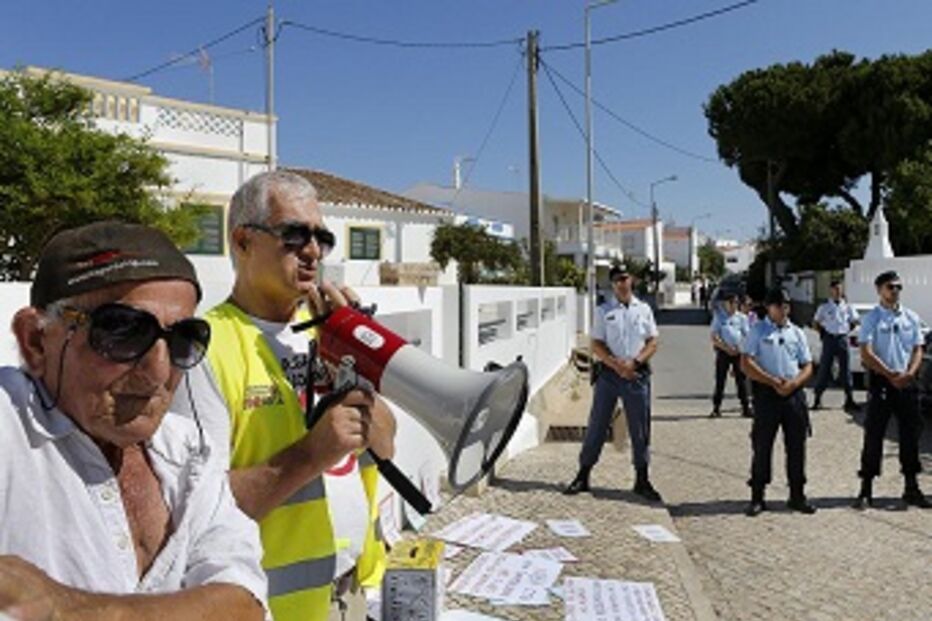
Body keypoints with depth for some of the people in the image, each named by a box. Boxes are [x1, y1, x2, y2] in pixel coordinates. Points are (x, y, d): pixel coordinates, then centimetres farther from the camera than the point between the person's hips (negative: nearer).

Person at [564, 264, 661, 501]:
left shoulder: (644, 310, 7)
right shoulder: (603, 311, 3)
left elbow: (652, 343, 4)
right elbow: (597, 345, -1)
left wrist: (634, 362, -12)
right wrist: (617, 365, -14)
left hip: (637, 374, 1)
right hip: (609, 373, -1)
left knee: (640, 429, 7)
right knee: (597, 426, 4)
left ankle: (642, 480, 20)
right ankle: (583, 476, 14)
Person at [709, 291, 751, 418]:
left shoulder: (742, 317, 9)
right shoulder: (719, 317, 4)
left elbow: (747, 336, 7)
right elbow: (714, 337, -3)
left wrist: (739, 348, -11)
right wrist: (727, 348, -15)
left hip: (739, 352, 1)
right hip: (723, 352, -1)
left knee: (741, 379, 2)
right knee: (720, 380, -1)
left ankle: (745, 407, 10)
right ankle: (716, 408, 3)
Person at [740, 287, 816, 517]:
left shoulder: (796, 333, 13)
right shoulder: (758, 331, 1)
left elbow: (807, 366, 12)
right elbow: (746, 364, -8)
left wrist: (794, 383, -8)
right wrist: (773, 382, -14)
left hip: (794, 393, 4)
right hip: (766, 394, -4)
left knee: (796, 446, 8)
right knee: (762, 446, 0)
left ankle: (797, 496, 20)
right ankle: (757, 497, 9)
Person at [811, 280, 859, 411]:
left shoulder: (847, 306, 7)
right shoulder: (824, 306, 2)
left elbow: (855, 321, 17)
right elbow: (815, 323, 7)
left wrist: (846, 330, 8)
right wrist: (823, 332, 0)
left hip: (843, 339, 2)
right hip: (829, 340, -2)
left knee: (845, 369, 6)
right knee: (824, 369, -1)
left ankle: (849, 399, 11)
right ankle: (817, 399, 3)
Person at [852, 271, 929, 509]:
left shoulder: (911, 317, 9)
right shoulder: (872, 318, -5)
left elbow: (917, 349, 8)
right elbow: (866, 353, -13)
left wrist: (909, 374, -9)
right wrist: (891, 375, -17)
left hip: (907, 383, 5)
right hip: (881, 382, -5)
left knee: (911, 435, 10)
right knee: (873, 436, -1)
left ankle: (911, 487, 21)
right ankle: (866, 490, 5)